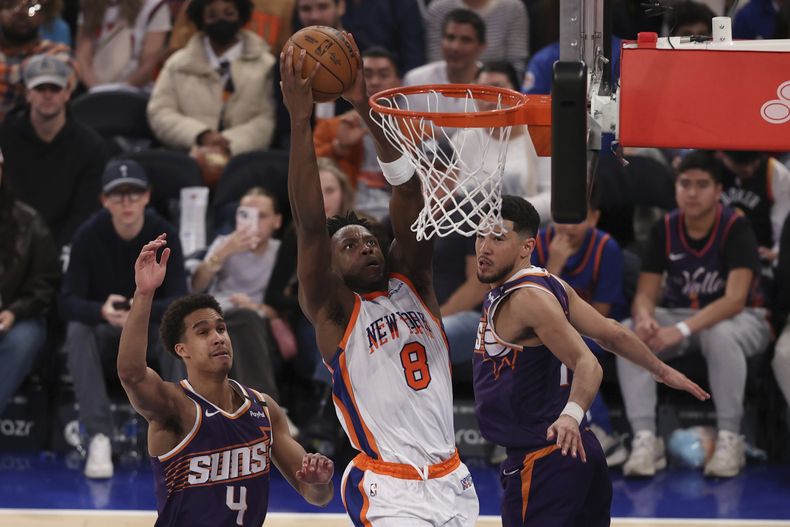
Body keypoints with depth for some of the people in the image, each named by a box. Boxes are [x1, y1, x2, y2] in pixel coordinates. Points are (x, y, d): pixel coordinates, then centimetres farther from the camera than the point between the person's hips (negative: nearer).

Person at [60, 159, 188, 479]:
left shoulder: (165, 234, -16)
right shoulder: (88, 235, -17)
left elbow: (179, 300, -20)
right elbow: (68, 302, -20)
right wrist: (102, 312, -43)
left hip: (152, 325, 0)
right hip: (102, 325, 0)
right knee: (77, 332, -34)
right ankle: (99, 437, -34)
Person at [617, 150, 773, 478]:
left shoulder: (736, 229, -18)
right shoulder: (664, 229, -5)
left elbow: (735, 299, -28)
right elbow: (645, 294, -5)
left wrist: (683, 330, -40)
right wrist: (644, 318, -32)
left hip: (739, 318, -4)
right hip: (681, 313, 4)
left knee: (720, 335, -40)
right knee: (628, 334, -25)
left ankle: (729, 440, -28)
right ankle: (645, 439, -29)